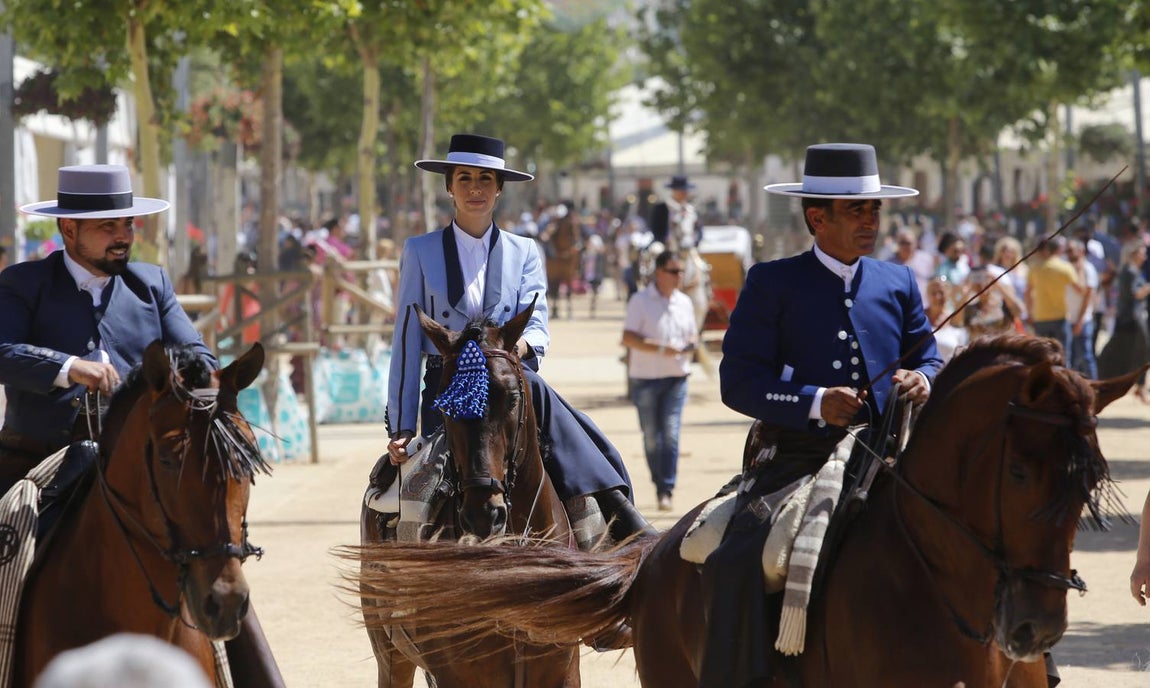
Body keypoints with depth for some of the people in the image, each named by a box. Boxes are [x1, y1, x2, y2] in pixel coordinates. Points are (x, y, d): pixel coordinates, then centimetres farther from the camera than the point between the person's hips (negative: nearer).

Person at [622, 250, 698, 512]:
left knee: (671, 434, -8)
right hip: (646, 377, -3)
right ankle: (660, 485, 21)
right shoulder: (641, 301, -6)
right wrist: (661, 349, -22)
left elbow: (693, 333, 22)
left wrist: (691, 344, -3)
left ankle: (666, 491, -8)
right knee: (651, 436, 5)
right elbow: (628, 338, -12)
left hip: (676, 376, 3)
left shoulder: (684, 302, 10)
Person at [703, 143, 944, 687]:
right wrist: (815, 402, -20)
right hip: (797, 459, -4)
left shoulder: (898, 283, 15)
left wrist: (921, 380, -6)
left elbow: (929, 357, 21)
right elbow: (738, 381, -4)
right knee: (737, 564, -27)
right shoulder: (771, 284, 2)